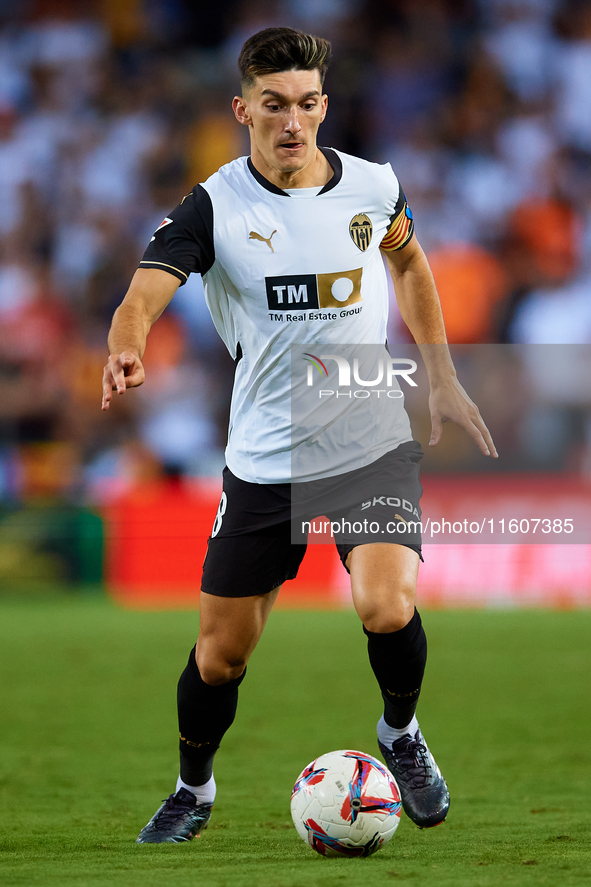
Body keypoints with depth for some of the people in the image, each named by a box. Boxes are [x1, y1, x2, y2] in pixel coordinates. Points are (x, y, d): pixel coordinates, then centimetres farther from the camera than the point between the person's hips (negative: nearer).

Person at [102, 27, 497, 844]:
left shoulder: (372, 187, -3)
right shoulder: (213, 207, -12)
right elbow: (144, 294, -26)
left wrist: (443, 379, 17)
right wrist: (126, 350, -48)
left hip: (373, 447, 0)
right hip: (264, 461, 0)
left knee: (386, 606, -23)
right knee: (220, 652, 5)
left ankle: (402, 732, 8)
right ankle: (194, 790, 32)